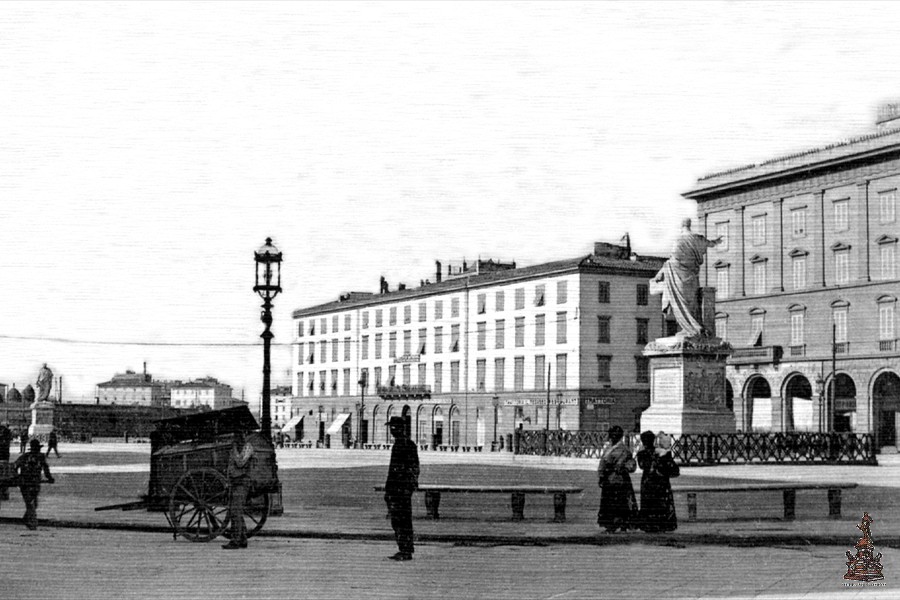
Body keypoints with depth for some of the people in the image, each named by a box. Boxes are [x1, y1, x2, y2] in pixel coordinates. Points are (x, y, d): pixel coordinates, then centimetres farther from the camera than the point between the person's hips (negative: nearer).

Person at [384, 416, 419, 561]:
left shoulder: (408, 445, -12)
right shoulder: (397, 444, 18)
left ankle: (407, 552, -5)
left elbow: (414, 468, -17)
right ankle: (403, 550, 16)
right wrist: (388, 489, 23)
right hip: (395, 488, 10)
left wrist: (408, 488, -22)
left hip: (403, 488, -10)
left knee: (404, 520, -8)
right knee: (396, 520, 11)